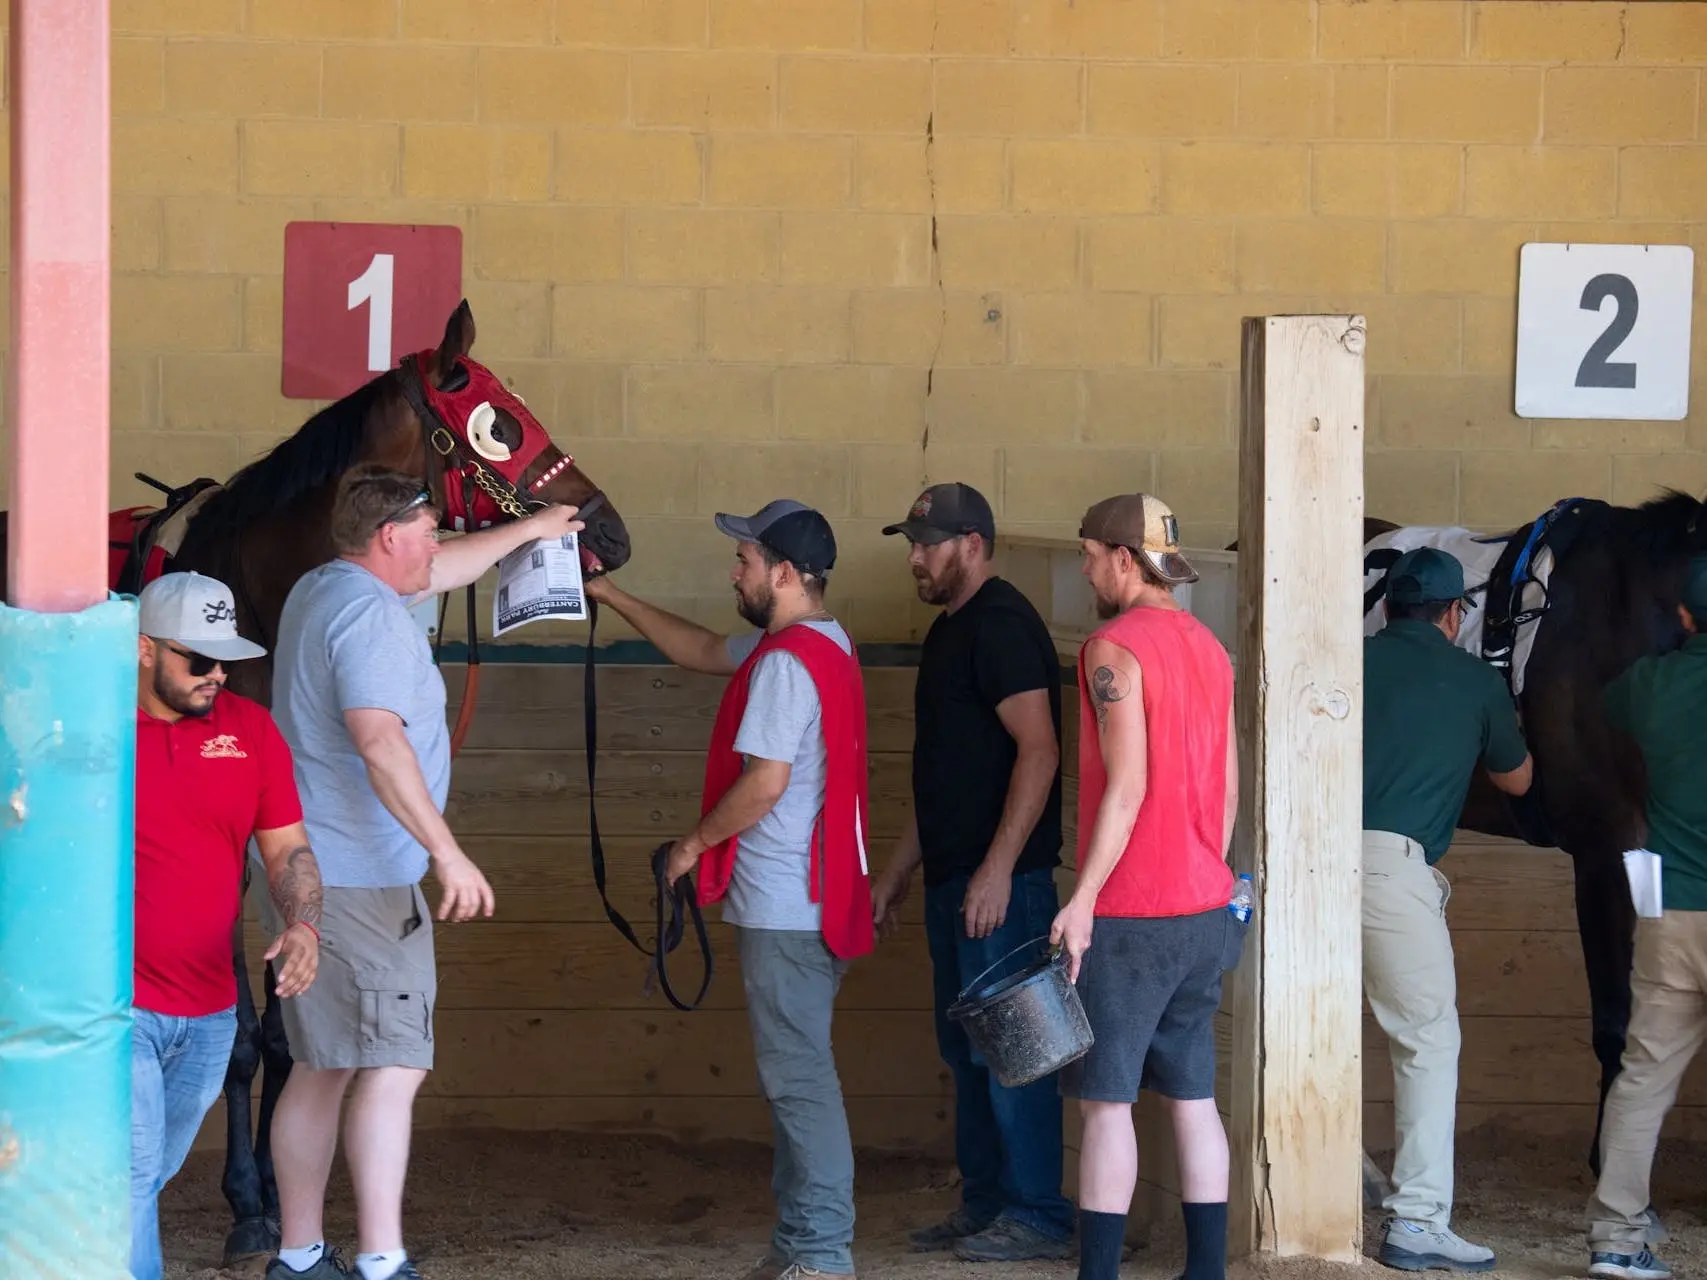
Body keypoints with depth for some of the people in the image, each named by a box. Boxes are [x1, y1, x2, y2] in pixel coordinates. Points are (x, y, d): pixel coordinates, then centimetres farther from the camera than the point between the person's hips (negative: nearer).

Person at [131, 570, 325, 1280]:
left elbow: (288, 849, 10)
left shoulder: (250, 728, 7)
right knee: (132, 1174, -12)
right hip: (114, 1007, -5)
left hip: (210, 1012, 5)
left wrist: (302, 926, -9)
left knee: (150, 1177, 14)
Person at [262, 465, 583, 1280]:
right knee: (392, 1064, -12)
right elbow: (380, 741, -27)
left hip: (313, 874, 10)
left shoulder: (321, 592, 16)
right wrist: (447, 851, -29)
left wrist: (529, 530, 43)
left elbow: (443, 569, 33)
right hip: (363, 877, -10)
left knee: (324, 1069, 13)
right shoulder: (370, 615, -15)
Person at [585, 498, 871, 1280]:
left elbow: (765, 781, -22)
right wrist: (610, 596, 25)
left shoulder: (787, 661, -17)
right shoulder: (820, 645, 14)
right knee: (794, 1074, 14)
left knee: (798, 1076, -6)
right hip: (804, 900, 10)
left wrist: (696, 843, -8)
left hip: (783, 907, -10)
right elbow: (703, 652, 26)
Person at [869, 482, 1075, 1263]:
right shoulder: (950, 632, 19)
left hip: (1001, 882, -10)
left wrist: (998, 868, -26)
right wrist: (896, 874, 24)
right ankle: (983, 1204, 21)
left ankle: (1037, 1216, -3)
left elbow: (1038, 748, -21)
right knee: (967, 1048, 14)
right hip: (954, 878, 10)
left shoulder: (1000, 626, -12)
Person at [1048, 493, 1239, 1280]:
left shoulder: (1115, 649, -13)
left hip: (1130, 916, -8)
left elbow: (1126, 787, -19)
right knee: (1193, 1096, 11)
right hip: (1204, 906, 8)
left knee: (1107, 1100, -4)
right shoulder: (1208, 647, 12)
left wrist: (1083, 899, -18)